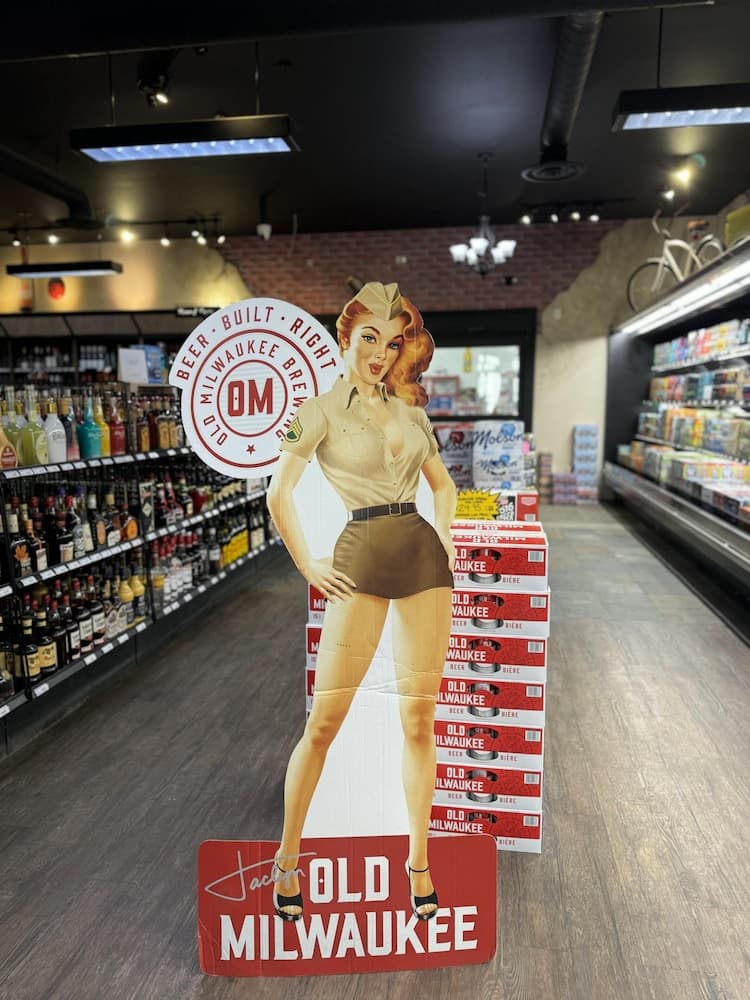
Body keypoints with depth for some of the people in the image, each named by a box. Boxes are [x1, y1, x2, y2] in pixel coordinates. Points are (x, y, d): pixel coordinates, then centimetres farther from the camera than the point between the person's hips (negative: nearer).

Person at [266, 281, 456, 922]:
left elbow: (443, 485, 25)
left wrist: (444, 538, 10)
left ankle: (419, 862, 21)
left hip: (423, 557, 4)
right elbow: (279, 493, -2)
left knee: (420, 716, 6)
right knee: (326, 719, -1)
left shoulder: (411, 412, 15)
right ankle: (287, 857, 19)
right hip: (361, 560, -4)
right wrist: (309, 566, -4)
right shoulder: (321, 410, 2)